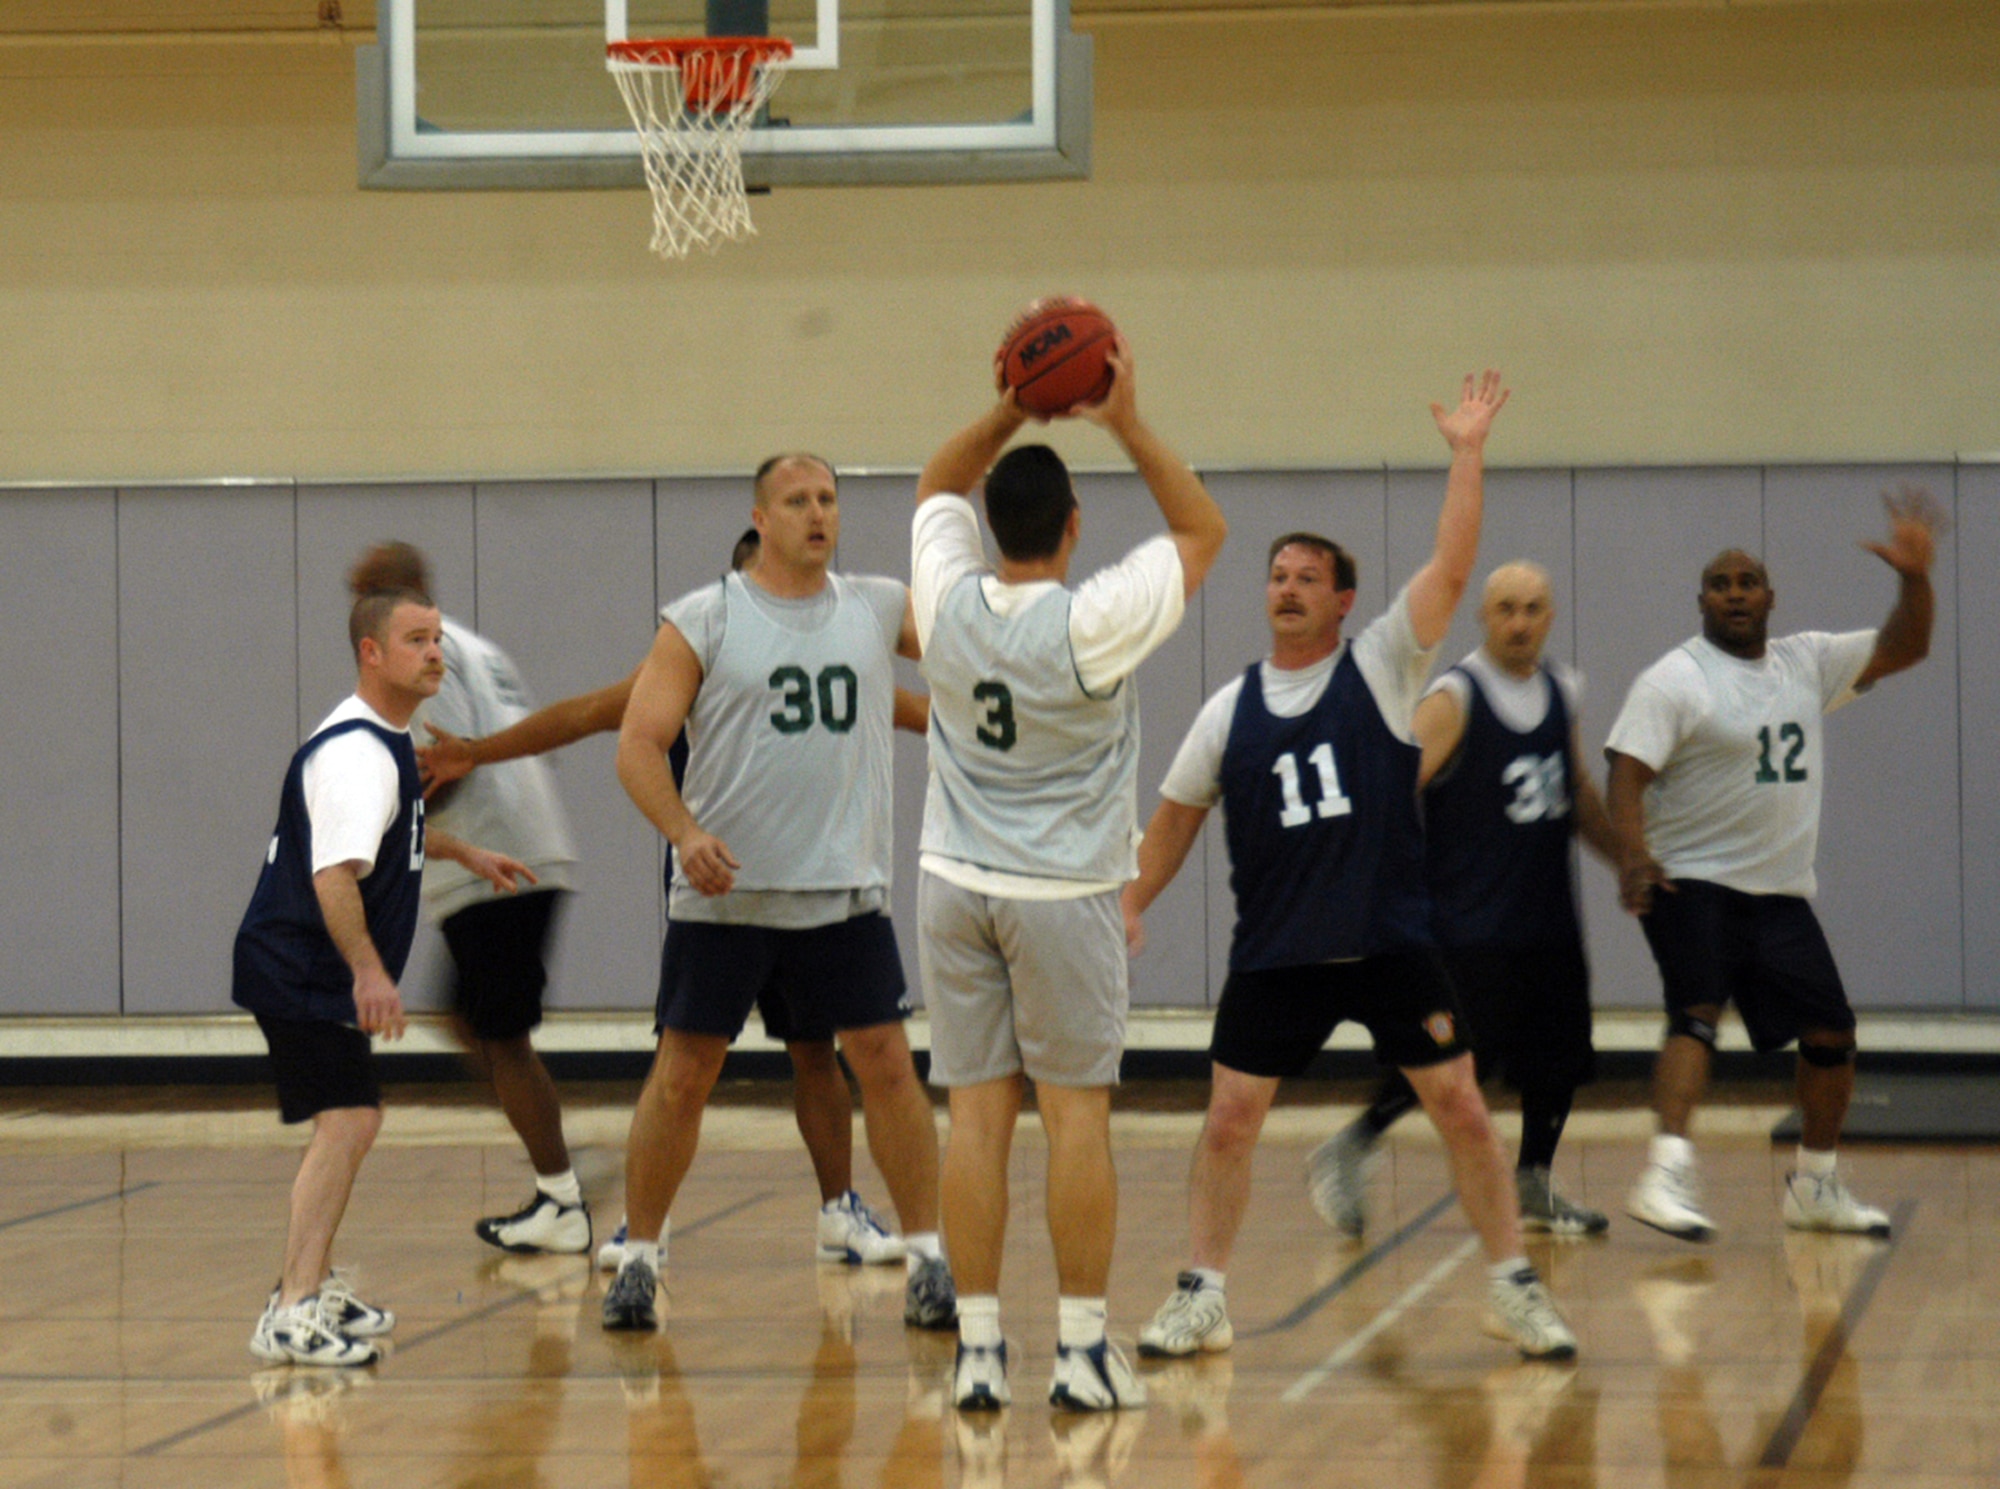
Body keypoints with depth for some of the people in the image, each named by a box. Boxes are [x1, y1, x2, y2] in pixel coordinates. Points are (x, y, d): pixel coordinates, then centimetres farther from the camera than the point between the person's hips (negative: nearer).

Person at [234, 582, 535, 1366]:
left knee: (351, 1123, 20)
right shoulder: (354, 754, -21)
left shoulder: (385, 741, 13)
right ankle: (291, 1315, -25)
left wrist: (464, 852, 41)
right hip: (299, 971, -11)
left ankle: (316, 1286, 33)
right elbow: (335, 872, -34)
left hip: (320, 976, 11)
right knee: (347, 1121, -20)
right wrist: (368, 972, -41)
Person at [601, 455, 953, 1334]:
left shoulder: (881, 610, 7)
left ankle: (928, 1259, 6)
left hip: (845, 892, 2)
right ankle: (639, 1256, 15)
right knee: (682, 1073, 2)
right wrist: (684, 832, -23)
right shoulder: (702, 622, -2)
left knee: (887, 1065, -2)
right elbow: (639, 744, -6)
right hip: (724, 895, -2)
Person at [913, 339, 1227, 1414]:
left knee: (976, 1114, 2)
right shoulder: (1093, 625, -15)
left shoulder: (949, 604, -4)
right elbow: (1203, 530, -3)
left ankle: (979, 1347, 0)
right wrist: (1128, 426, -7)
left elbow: (941, 482, 15)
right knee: (1076, 1115, -1)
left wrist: (1013, 409, 3)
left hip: (957, 884, 4)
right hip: (1064, 894, -4)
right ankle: (1082, 1350, -2)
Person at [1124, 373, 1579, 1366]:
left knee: (1461, 1110, -1)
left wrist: (1467, 454, -17)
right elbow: (1178, 814, 18)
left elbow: (1450, 570, -11)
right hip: (1274, 953, 2)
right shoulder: (1230, 710, 7)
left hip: (1393, 941, -2)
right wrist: (1132, 904, 14)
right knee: (1228, 1120, -1)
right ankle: (1203, 1297, 9)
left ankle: (1513, 1286, 10)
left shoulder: (1380, 669, -1)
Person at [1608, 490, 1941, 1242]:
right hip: (1694, 884, -7)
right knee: (1697, 1015, -25)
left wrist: (1916, 577, -7)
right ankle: (1667, 1173, -37)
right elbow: (1627, 773, -15)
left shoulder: (1807, 663, 10)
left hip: (1779, 891, 7)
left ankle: (1814, 1186, 24)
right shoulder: (1674, 680, -8)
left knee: (1831, 1031, 8)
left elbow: (1902, 649, 11)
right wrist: (1632, 853, -32)